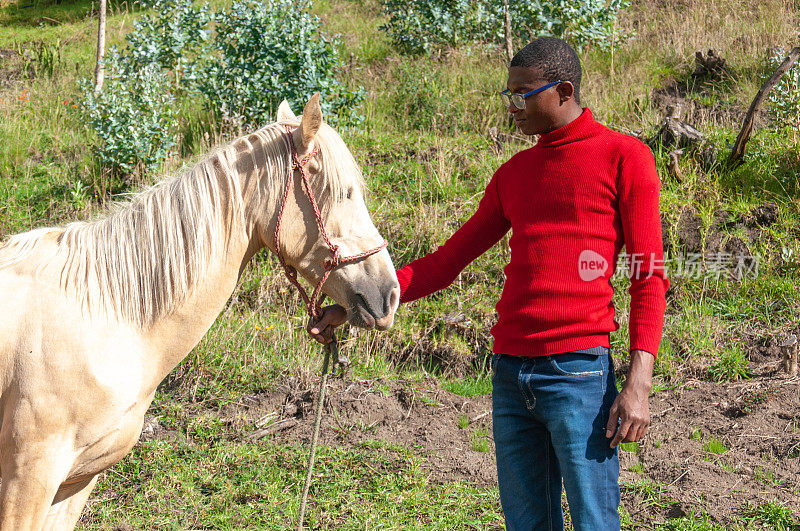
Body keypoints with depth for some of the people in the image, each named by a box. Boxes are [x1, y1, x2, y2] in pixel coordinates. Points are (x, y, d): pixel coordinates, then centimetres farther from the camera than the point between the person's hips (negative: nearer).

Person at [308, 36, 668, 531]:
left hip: (578, 372, -6)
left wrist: (639, 382, -14)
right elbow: (448, 261, 22)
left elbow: (649, 277, -4)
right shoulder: (514, 174, 18)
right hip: (510, 373, 6)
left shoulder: (624, 157, 1)